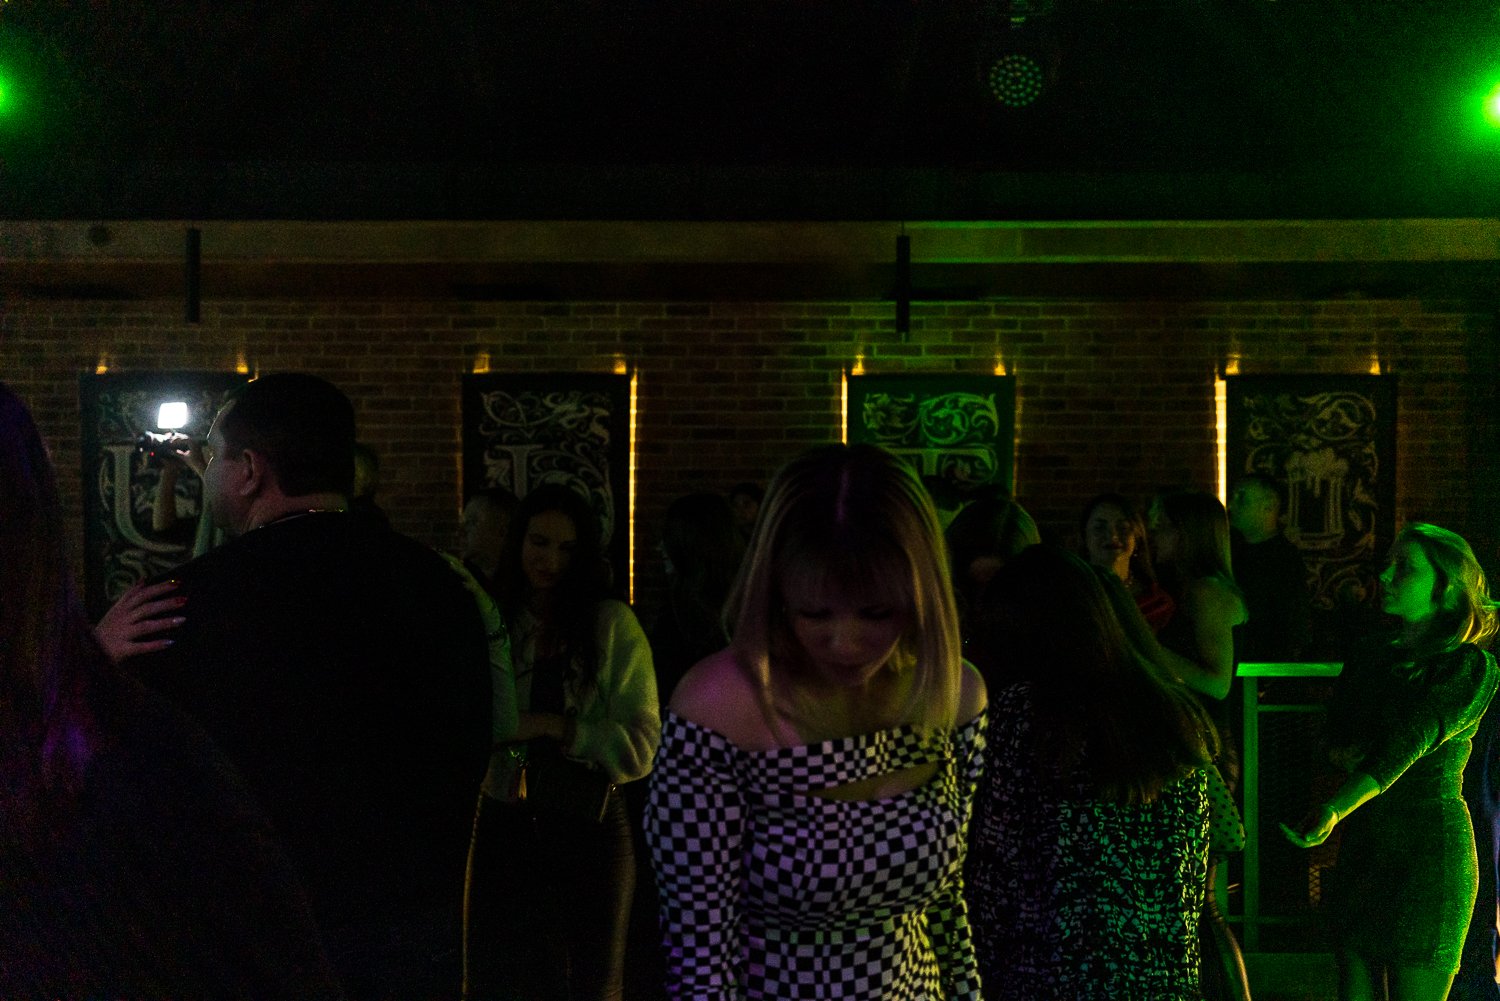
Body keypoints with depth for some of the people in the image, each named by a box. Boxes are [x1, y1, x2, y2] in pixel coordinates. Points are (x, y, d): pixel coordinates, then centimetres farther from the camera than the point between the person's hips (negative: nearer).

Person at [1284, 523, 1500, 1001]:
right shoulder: (1371, 660, 12)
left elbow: (1408, 743, -20)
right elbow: (1334, 742, 7)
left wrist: (1336, 808, -31)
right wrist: (1349, 755, -18)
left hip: (1431, 853, -6)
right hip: (1362, 849, 6)